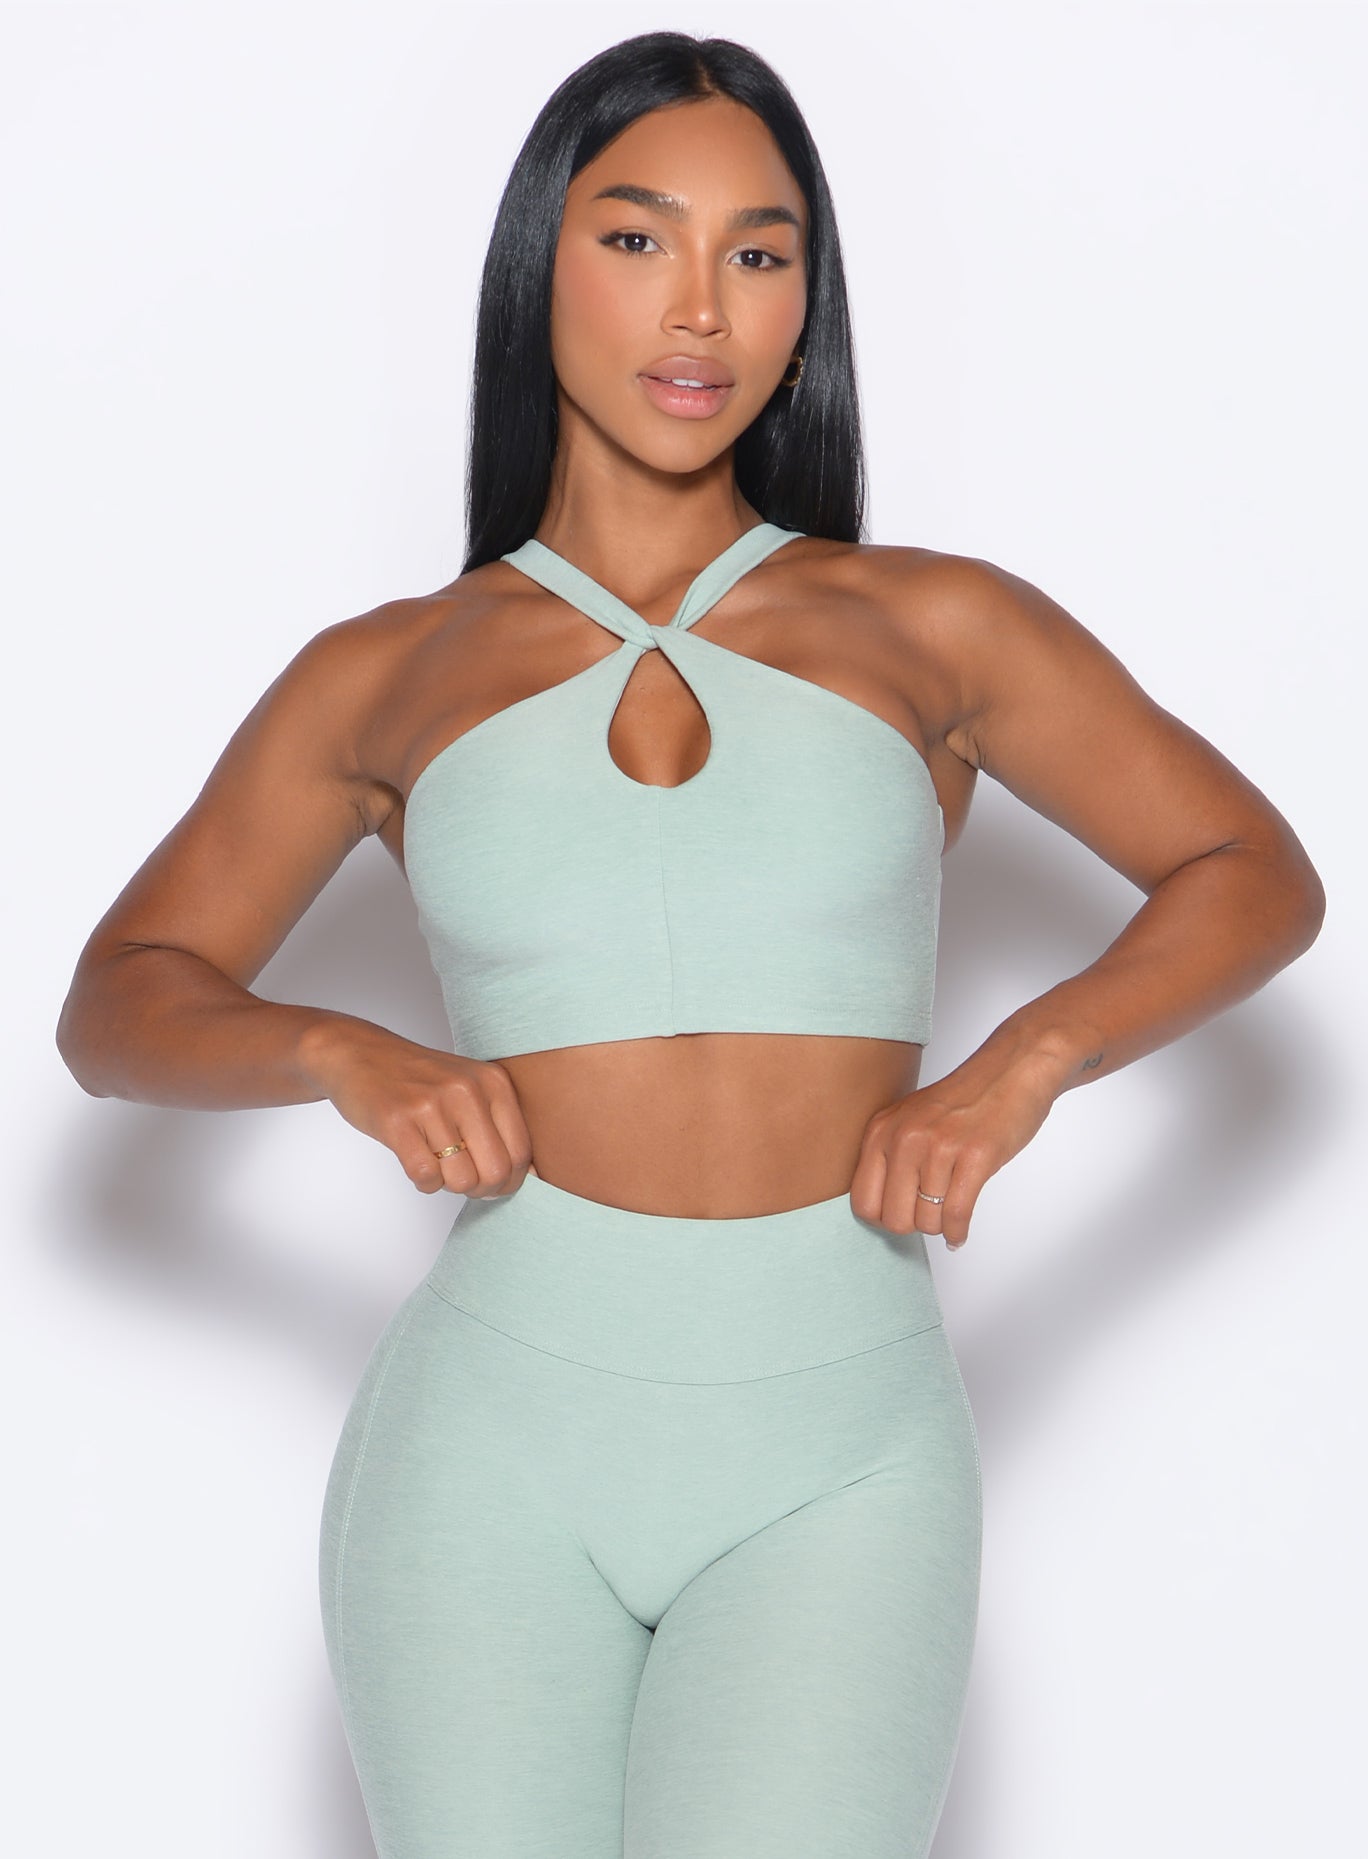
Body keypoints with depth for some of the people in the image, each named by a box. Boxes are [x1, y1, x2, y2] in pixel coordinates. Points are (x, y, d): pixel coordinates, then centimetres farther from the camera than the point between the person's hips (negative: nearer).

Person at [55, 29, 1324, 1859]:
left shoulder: (925, 627, 6)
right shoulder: (387, 677, 7)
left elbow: (1259, 873, 10)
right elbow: (117, 1006, 11)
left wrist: (1021, 1061, -7)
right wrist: (346, 1054, -9)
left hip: (839, 1467, -1)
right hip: (495, 1436, 1)